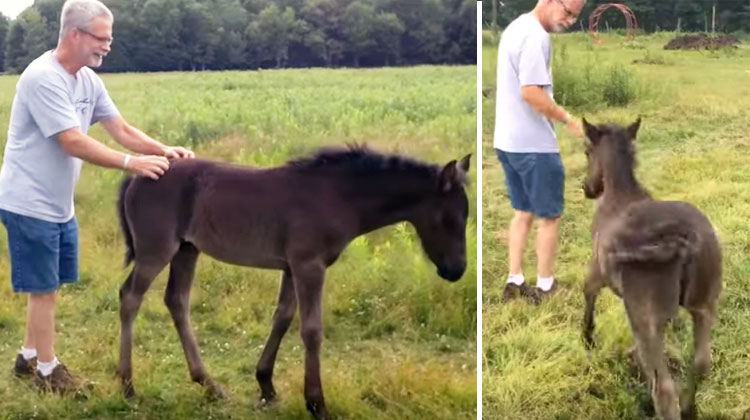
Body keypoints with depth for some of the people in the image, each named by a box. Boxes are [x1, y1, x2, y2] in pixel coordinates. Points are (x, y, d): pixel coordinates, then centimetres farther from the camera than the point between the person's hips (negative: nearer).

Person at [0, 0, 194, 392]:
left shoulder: (88, 80, 4)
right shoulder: (43, 77, -23)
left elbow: (122, 130, 3)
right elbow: (74, 143, -28)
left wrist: (163, 150, -13)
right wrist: (131, 163, -30)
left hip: (59, 205, 8)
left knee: (47, 285, 17)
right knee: (43, 288, 2)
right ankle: (47, 370, 17)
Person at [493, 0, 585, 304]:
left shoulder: (516, 27, 13)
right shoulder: (535, 36, -19)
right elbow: (530, 92, -26)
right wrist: (567, 119, -17)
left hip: (508, 140, 9)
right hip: (533, 144, -9)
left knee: (523, 212, 17)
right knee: (549, 217, 5)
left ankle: (514, 282, 19)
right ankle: (544, 286, 13)